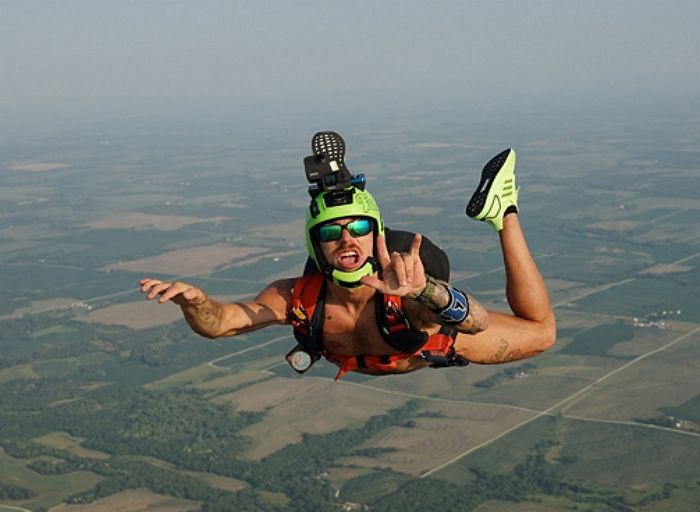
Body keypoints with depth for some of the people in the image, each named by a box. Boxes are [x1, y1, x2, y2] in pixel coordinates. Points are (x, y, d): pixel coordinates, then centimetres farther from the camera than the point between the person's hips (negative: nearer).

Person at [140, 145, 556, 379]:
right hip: (352, 360, 2)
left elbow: (476, 321, -63)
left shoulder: (405, 292, -48)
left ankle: (502, 212, 21)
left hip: (436, 343, -2)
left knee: (540, 332, 14)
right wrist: (193, 301, -68)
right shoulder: (297, 297, -41)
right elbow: (216, 323, -46)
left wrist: (426, 291, -83)